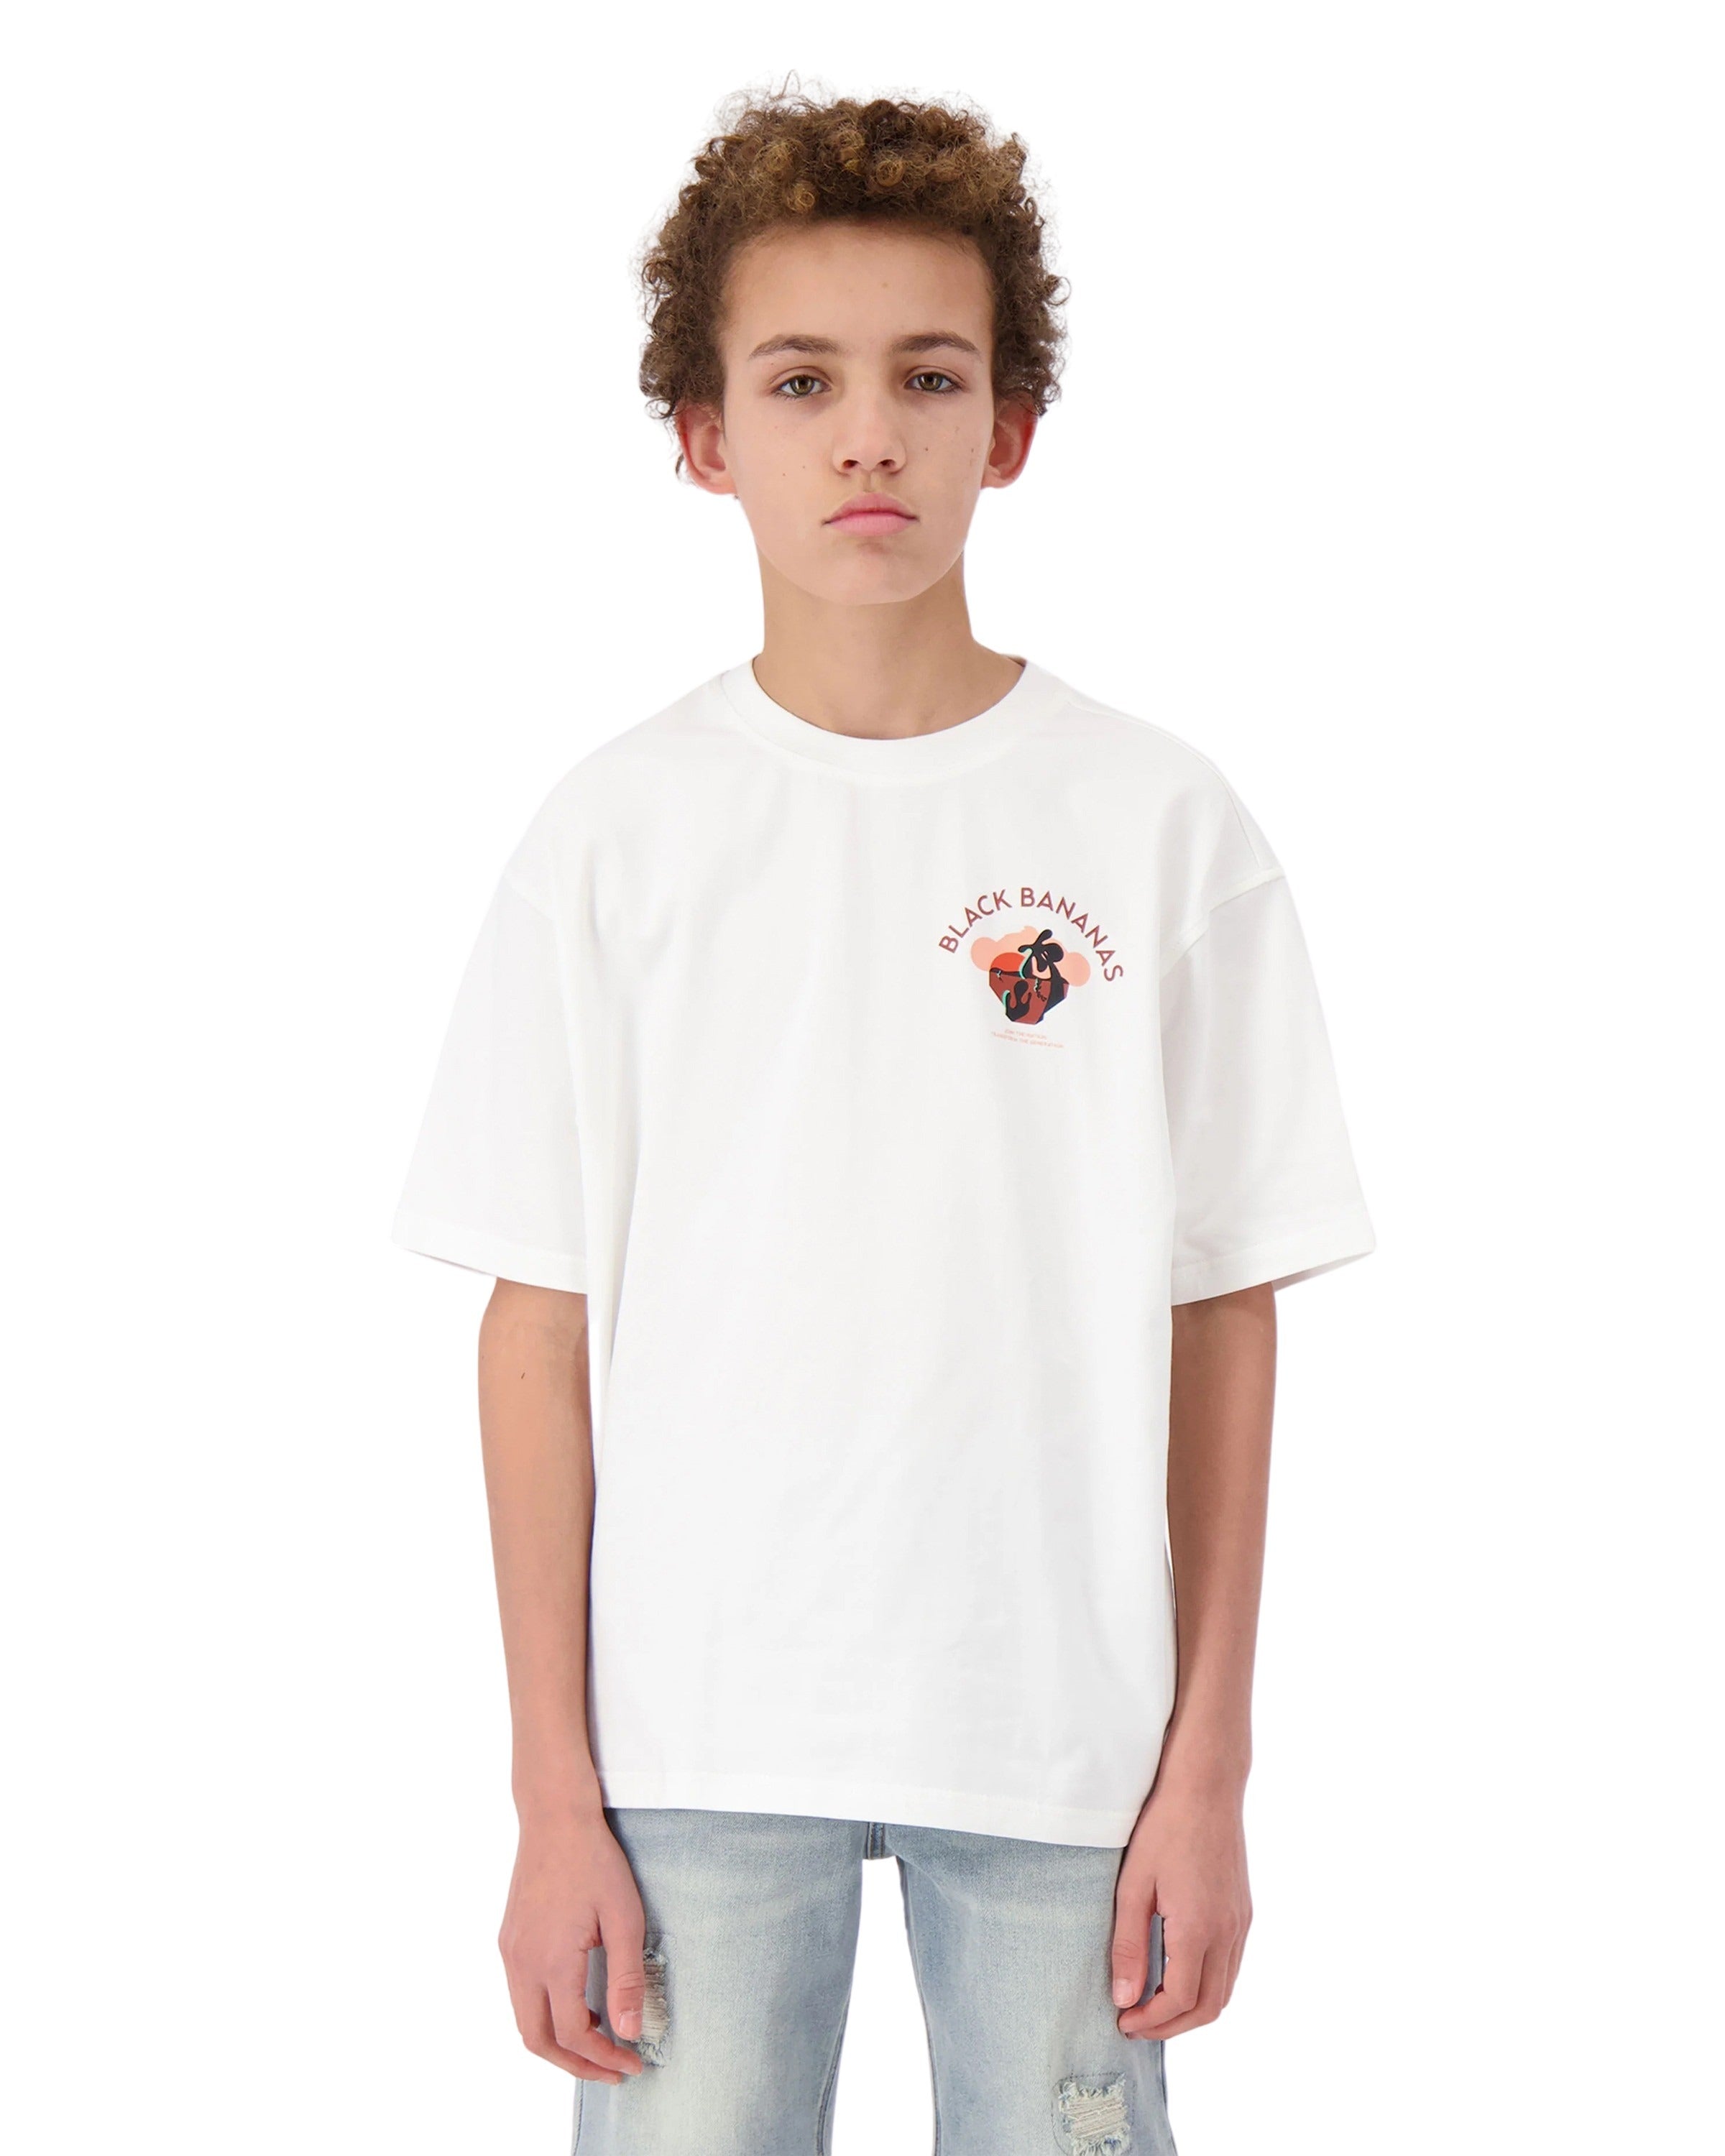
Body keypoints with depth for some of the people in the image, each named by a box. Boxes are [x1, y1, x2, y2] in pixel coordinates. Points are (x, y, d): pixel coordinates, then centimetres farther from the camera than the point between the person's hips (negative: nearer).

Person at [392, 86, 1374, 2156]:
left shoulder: (1163, 828, -1)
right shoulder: (617, 835, -1)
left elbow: (1222, 1313, 2)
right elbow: (543, 1328, 0)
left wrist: (1209, 1766, 1)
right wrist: (553, 1793, -2)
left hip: (1063, 1729, 0)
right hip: (694, 1735, 0)